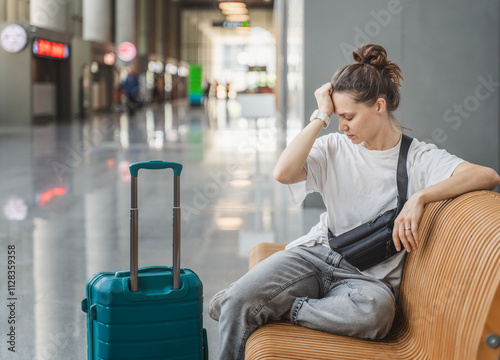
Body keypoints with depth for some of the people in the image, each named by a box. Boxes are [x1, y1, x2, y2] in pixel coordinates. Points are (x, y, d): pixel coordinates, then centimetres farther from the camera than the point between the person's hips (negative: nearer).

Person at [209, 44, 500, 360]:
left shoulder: (418, 158, -2)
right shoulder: (334, 149, 6)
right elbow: (284, 173, -14)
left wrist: (419, 197, -29)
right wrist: (321, 117, -8)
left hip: (368, 277, -1)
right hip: (316, 255, 1)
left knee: (376, 309, -39)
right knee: (238, 302, -26)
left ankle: (279, 308, -18)